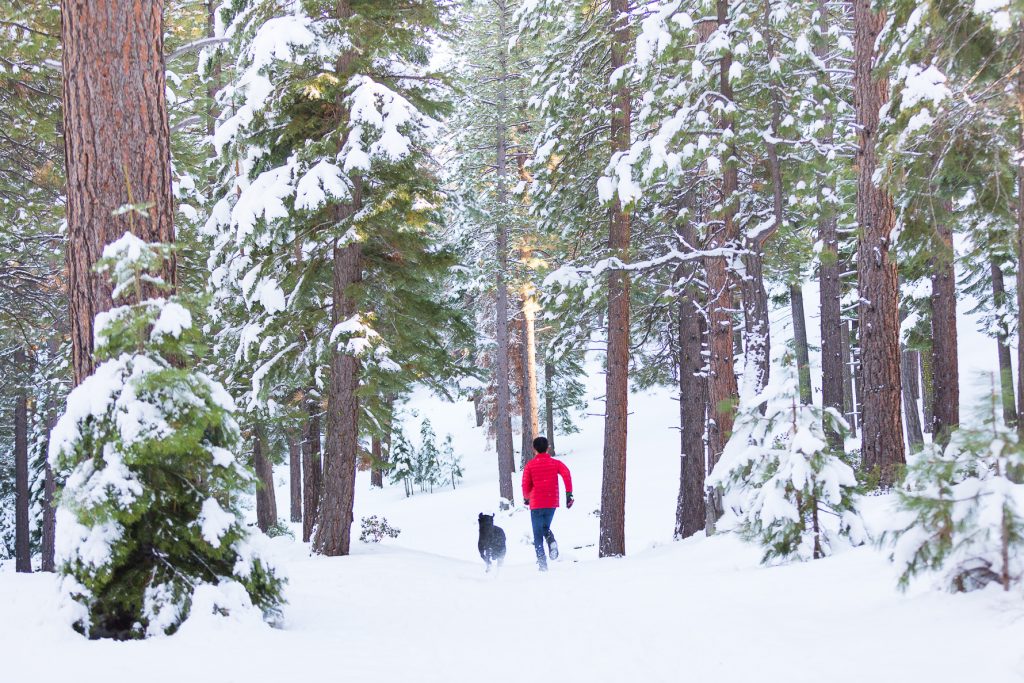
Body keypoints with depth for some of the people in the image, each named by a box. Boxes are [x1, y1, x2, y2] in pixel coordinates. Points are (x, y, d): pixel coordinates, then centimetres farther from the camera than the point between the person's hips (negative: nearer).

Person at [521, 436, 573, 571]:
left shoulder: (530, 465, 1)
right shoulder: (555, 463, 4)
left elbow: (526, 485, -1)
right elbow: (566, 474, -14)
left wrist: (526, 498, 19)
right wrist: (569, 494, -16)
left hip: (536, 504, -2)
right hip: (552, 503, 2)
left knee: (538, 534, 5)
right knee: (545, 527, 24)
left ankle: (542, 561, -11)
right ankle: (551, 541, -9)